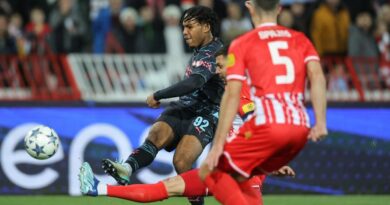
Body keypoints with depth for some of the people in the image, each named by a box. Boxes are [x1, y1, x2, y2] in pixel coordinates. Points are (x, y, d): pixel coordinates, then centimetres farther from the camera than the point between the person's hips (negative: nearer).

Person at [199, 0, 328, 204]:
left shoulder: (241, 44, 7)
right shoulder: (300, 40, 19)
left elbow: (232, 95, -2)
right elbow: (317, 75, 2)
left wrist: (218, 144, -4)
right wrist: (320, 122, -5)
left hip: (268, 125, -5)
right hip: (300, 127, 6)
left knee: (210, 171, 7)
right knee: (237, 175, 24)